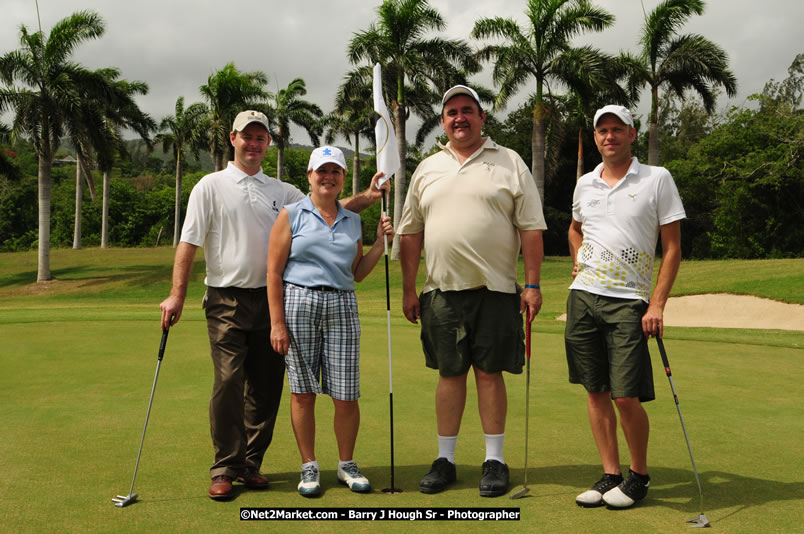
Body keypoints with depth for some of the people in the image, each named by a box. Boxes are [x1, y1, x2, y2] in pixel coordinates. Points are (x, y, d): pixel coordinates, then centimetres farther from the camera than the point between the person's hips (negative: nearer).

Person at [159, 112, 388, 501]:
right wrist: (177, 294, -7)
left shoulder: (282, 191, 13)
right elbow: (189, 243, -1)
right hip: (227, 301, -3)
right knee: (228, 384, -9)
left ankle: (250, 464, 19)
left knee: (266, 387, 6)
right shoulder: (211, 186, 3)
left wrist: (365, 198, -8)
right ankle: (225, 469, 4)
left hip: (271, 299, 4)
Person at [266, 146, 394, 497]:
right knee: (303, 392, 3)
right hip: (299, 303, -3)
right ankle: (309, 467, 18)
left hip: (342, 308, 3)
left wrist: (380, 243, 7)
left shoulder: (352, 221, 16)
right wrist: (277, 323, -8)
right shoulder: (291, 215, 3)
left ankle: (346, 465, 20)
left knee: (346, 396, 0)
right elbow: (274, 271, -1)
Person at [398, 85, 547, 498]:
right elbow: (411, 233, 13)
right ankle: (445, 459, 18)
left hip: (495, 289, -2)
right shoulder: (427, 169, 13)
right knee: (449, 373, 8)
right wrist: (408, 289, 8)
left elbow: (531, 228, 0)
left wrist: (532, 285, -6)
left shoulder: (510, 163, 5)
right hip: (441, 291, 3)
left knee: (489, 373, 2)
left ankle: (494, 460, 14)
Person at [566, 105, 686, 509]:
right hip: (583, 296, 5)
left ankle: (640, 475, 15)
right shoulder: (585, 184, 12)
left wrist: (657, 305, -9)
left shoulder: (657, 179, -1)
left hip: (628, 301, -4)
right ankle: (610, 474, 18)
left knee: (627, 396, -7)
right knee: (595, 392, 6)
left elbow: (672, 247, -2)